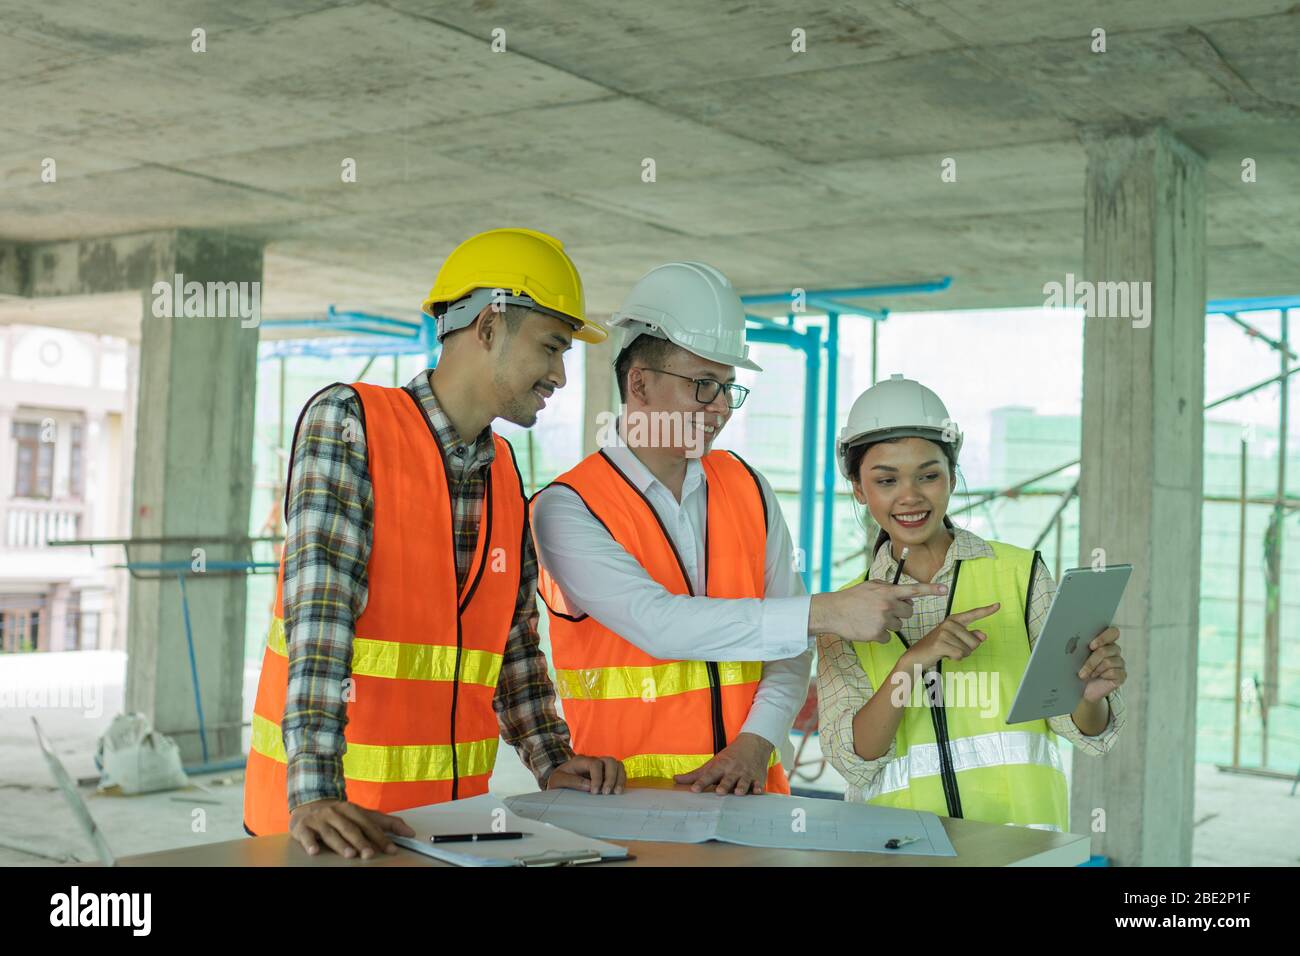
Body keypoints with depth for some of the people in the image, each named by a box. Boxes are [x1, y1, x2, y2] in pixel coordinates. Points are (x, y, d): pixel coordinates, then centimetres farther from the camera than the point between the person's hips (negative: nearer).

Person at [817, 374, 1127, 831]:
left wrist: (1090, 693, -18)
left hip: (1019, 833, 0)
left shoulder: (1020, 573, 4)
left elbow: (1086, 732, 3)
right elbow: (853, 759, -3)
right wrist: (910, 664, -17)